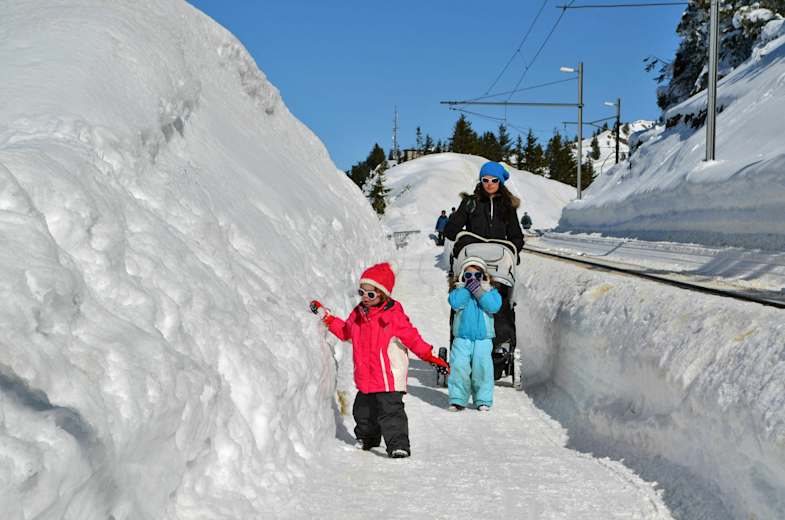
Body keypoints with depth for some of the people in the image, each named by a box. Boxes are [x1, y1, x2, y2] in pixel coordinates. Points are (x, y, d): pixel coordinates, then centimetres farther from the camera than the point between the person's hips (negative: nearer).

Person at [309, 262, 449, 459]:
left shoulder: (393, 315, -13)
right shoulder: (358, 313, 8)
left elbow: (411, 337, -13)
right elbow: (345, 331, 24)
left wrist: (430, 356, -21)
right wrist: (326, 317, 21)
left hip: (389, 377, -7)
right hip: (365, 378, 7)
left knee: (391, 411, -13)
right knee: (363, 410, 21)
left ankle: (398, 445, -7)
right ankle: (367, 438, 42)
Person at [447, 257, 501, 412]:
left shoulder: (490, 291, 7)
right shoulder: (459, 290, 8)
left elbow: (494, 306, -12)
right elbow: (455, 303, -14)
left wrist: (478, 290, -14)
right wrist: (467, 287, -12)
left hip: (483, 338, 0)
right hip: (462, 337, 0)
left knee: (482, 368, -6)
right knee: (459, 367, -10)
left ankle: (483, 400, 6)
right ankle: (458, 399, 0)